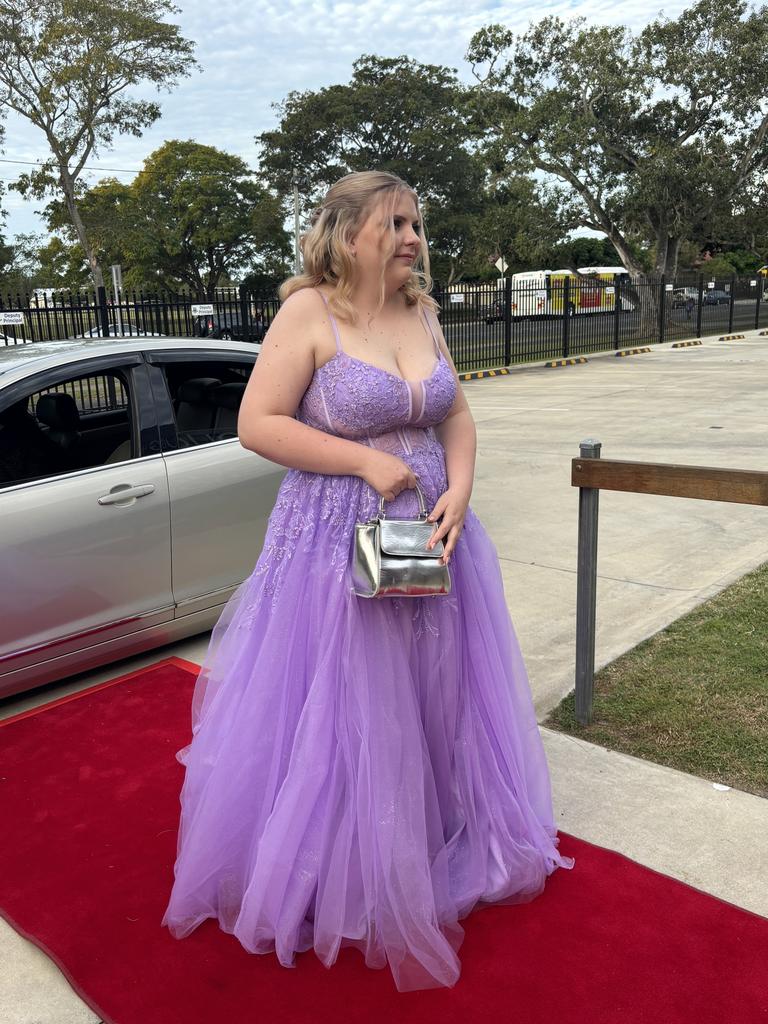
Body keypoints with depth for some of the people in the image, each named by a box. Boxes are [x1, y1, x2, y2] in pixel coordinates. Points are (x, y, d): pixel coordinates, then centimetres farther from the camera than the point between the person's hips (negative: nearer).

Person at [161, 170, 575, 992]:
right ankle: (343, 879, 30)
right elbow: (257, 424, -16)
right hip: (337, 547, -6)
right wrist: (367, 462, -19)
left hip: (430, 532, 6)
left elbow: (457, 415, 10)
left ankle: (440, 852, 41)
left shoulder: (422, 312, 7)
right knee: (339, 719, 6)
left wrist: (458, 493, -8)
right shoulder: (308, 312, -11)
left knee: (432, 703, 17)